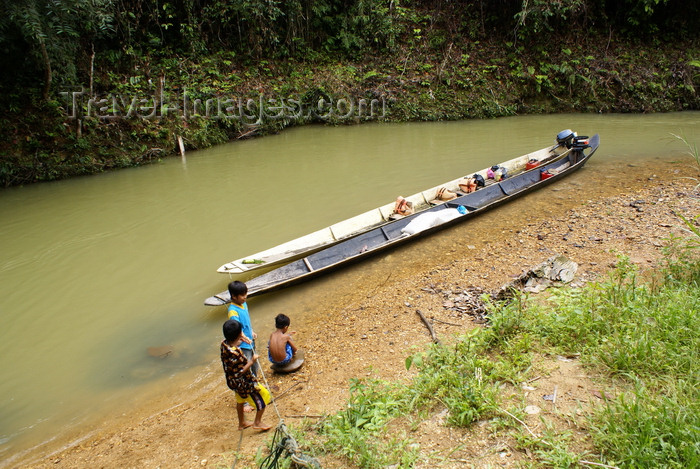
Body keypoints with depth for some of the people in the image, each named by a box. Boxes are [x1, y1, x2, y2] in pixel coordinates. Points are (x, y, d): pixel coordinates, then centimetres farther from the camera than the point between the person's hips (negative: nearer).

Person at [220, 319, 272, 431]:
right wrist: (252, 361, -24)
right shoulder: (234, 353, -38)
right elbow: (240, 372, -30)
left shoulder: (224, 343, -12)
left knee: (240, 400, 32)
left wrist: (239, 341, 2)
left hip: (232, 381, 9)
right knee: (264, 396, 11)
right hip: (244, 383, -9)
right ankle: (257, 423, 25)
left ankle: (242, 423, 52)